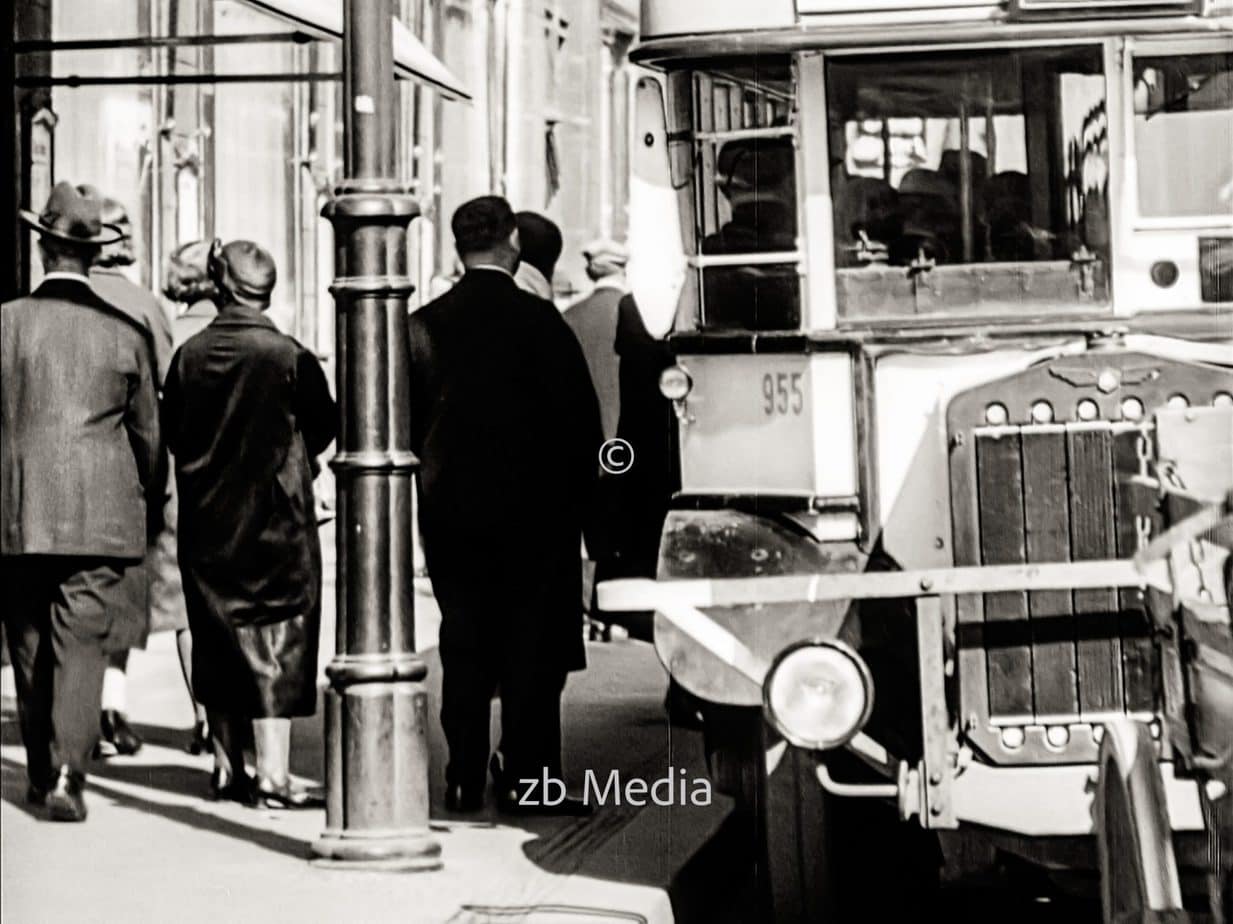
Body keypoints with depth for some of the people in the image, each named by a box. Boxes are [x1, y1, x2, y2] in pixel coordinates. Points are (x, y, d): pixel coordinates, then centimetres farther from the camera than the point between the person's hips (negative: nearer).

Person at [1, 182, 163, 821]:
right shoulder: (127, 333, -1)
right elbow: (148, 434, 6)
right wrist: (152, 513, 19)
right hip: (100, 516, -1)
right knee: (82, 646, -1)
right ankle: (67, 775, -14)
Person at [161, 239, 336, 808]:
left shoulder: (188, 355, -3)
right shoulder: (288, 356, -13)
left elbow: (170, 433, 5)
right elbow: (324, 430, -1)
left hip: (205, 525, 4)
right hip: (276, 521, -4)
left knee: (218, 644, 14)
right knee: (277, 643, -1)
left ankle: (229, 770, 22)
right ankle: (272, 776, -5)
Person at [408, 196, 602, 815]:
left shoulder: (425, 326, -1)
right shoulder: (542, 322, -8)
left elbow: (405, 424, 2)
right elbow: (582, 420, -6)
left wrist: (425, 495, 13)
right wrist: (575, 501, 6)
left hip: (450, 509, 3)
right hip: (533, 509, -3)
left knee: (464, 648, 9)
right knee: (532, 647, 3)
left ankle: (465, 781, 11)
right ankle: (526, 778, 2)